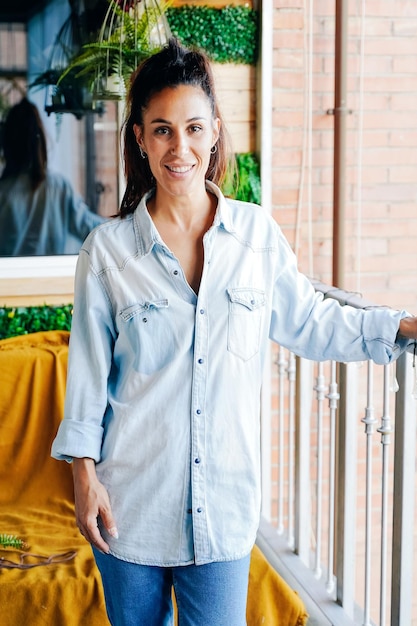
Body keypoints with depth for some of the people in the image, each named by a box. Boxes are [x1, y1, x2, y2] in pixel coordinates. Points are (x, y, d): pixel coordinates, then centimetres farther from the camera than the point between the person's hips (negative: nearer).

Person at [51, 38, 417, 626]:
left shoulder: (258, 234, -2)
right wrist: (84, 475, -2)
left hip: (225, 501, 1)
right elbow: (88, 371, -1)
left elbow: (309, 322, 10)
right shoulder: (108, 249, -5)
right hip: (132, 502, 0)